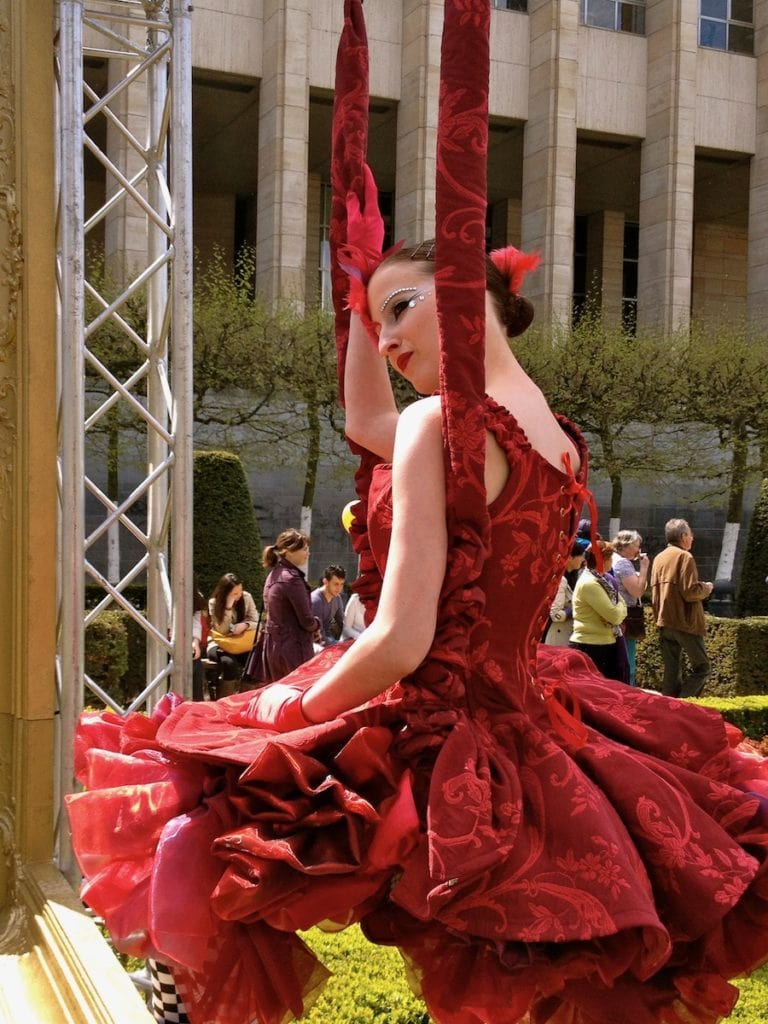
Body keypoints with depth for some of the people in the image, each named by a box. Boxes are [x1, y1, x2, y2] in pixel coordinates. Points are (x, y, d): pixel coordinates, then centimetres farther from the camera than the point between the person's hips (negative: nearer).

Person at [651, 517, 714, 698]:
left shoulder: (659, 558, 13)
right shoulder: (685, 557, -10)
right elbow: (690, 592, -18)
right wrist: (707, 588, 0)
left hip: (664, 623, 7)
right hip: (686, 622, -7)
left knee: (671, 671, 9)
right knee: (701, 667, 0)